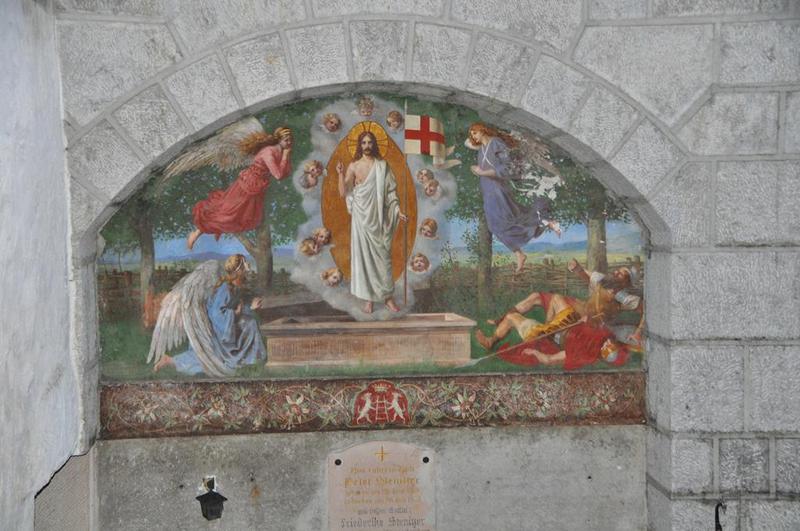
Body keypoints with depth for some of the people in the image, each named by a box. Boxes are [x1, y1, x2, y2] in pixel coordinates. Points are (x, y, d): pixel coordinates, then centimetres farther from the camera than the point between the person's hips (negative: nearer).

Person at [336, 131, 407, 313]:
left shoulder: (382, 165, 4)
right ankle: (368, 298, 6)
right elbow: (343, 193, -2)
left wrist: (398, 211, -4)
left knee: (383, 255, 3)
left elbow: (390, 191, 5)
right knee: (364, 255, 0)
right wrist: (341, 174, -15)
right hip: (362, 217, -1)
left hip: (379, 217, 1)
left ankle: (387, 296, 11)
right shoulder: (353, 166, 1)